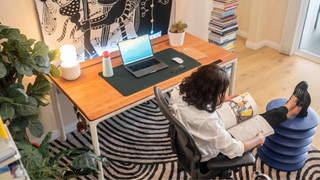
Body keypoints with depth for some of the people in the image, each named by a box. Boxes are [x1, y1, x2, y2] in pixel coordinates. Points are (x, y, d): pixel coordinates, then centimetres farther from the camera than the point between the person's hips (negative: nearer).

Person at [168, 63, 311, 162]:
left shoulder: (179, 90, -24)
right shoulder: (206, 121, -44)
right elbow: (234, 150, -26)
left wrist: (220, 100, 7)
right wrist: (258, 140, -8)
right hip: (208, 154, -6)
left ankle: (290, 111, 36)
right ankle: (290, 108, 35)